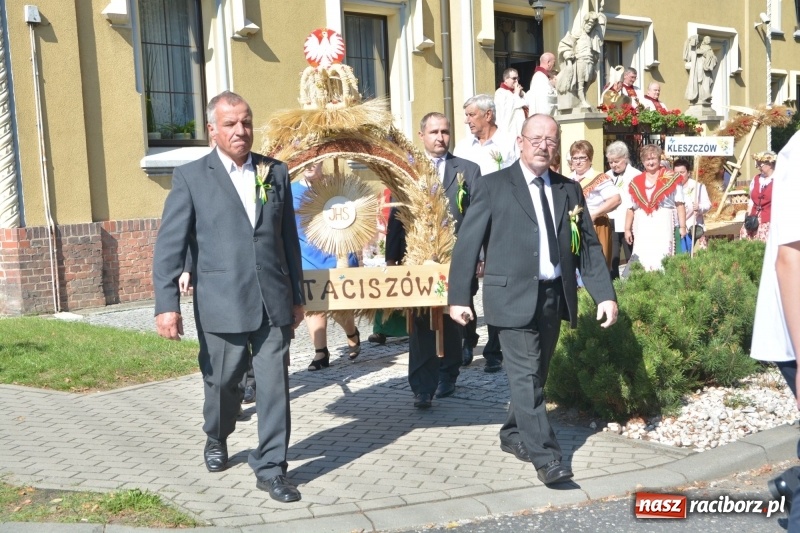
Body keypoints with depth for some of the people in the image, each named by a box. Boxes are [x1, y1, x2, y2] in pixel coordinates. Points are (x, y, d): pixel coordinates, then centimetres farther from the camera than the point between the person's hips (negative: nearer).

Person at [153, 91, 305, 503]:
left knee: (274, 385, 1)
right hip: (221, 305, -2)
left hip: (273, 303, 2)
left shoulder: (276, 172, 9)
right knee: (222, 383, 15)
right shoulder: (190, 177, 0)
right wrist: (167, 304, -12)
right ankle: (216, 439, 43)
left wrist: (297, 296, 13)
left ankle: (271, 467, 13)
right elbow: (169, 245, -4)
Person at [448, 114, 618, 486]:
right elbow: (467, 243, -5)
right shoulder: (493, 187, -2)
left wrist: (605, 294, 1)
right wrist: (458, 297, -10)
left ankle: (513, 435, 34)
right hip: (514, 297, -5)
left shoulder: (569, 190, 12)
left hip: (555, 297, 5)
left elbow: (589, 246, 11)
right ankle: (546, 457, -1)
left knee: (537, 374, 15)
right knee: (526, 377, -7)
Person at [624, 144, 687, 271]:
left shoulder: (671, 179, 4)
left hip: (664, 228, -2)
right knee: (643, 262, -2)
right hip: (642, 230, 3)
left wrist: (682, 227, -5)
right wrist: (627, 229, 10)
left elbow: (680, 205, 1)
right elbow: (630, 209, 14)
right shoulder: (636, 183, 12)